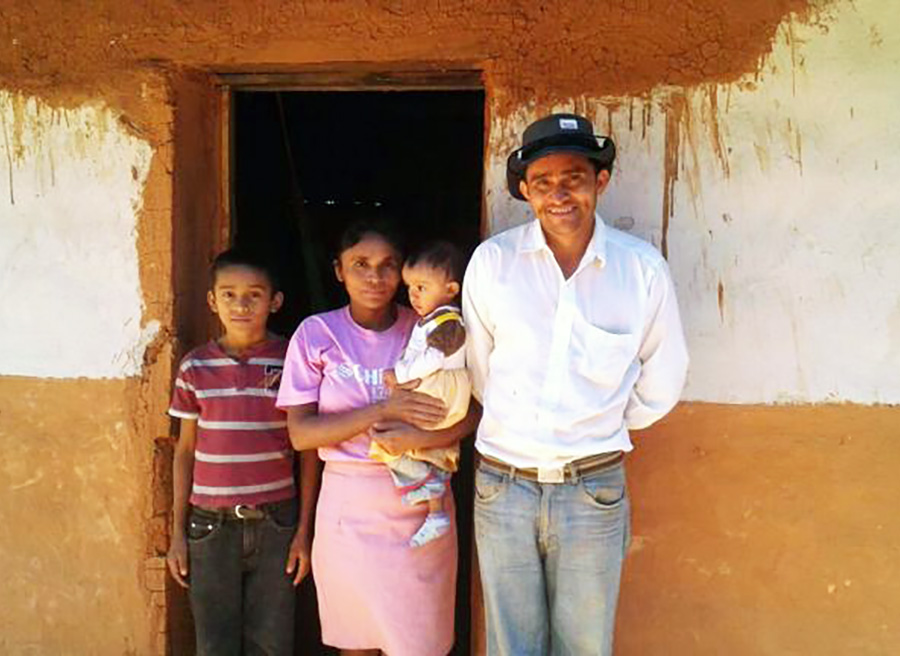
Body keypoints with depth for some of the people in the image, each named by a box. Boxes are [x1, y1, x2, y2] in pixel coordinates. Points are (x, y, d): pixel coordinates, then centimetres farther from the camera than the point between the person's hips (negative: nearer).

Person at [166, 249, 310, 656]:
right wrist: (177, 532, 6)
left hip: (275, 524, -1)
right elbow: (185, 451, 8)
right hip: (212, 526, 1)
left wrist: (304, 530, -2)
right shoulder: (195, 367, 1)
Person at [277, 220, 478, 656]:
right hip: (348, 505, 0)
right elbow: (300, 433, -9)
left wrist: (421, 438, -22)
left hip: (420, 504, 1)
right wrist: (384, 410, -20)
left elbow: (473, 411, -4)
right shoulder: (317, 333, -2)